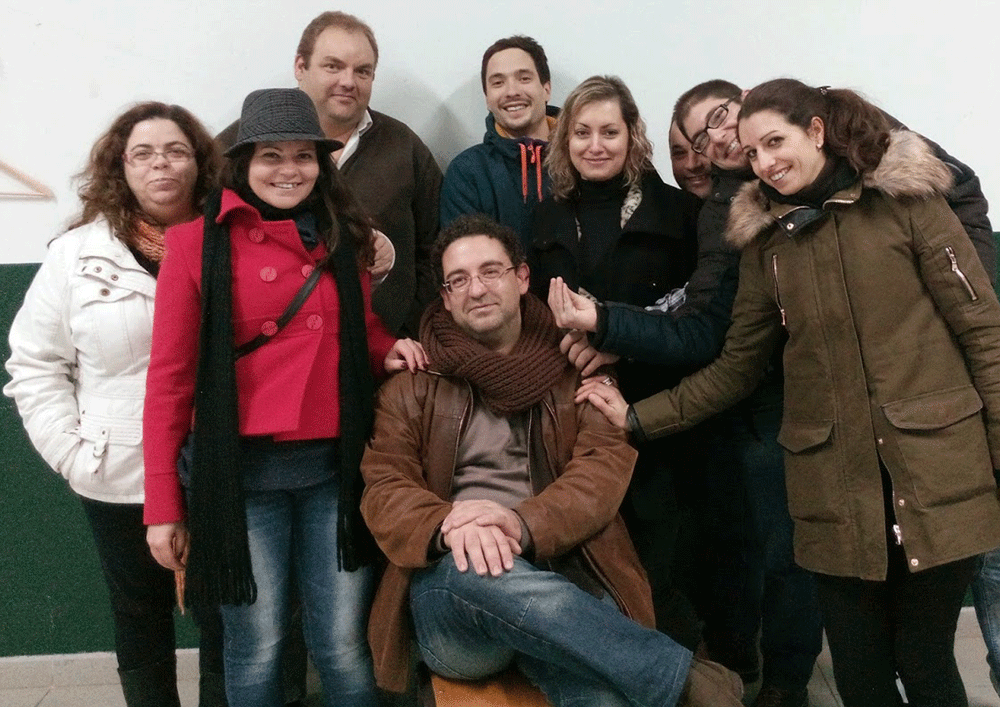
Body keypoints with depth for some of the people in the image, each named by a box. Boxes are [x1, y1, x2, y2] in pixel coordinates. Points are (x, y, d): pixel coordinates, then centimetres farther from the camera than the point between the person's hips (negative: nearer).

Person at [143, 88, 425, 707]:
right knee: (257, 650, 8)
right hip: (239, 472, -3)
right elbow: (170, 376, -1)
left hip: (334, 468, 3)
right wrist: (163, 503, -3)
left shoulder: (342, 239, 11)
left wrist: (387, 350, -1)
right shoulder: (196, 243, -2)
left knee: (345, 648, 7)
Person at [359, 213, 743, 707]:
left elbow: (606, 467, 0)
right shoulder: (412, 384, 13)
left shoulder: (577, 368, 13)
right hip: (451, 596, 2)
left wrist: (524, 525, -21)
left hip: (561, 583, -2)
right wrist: (450, 528, -21)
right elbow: (384, 489, 3)